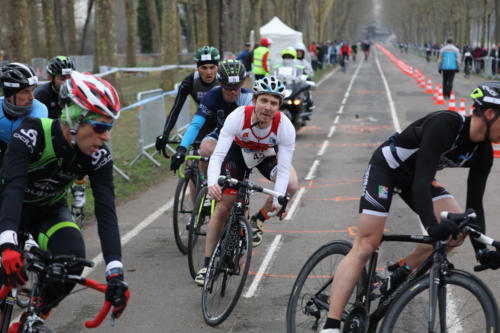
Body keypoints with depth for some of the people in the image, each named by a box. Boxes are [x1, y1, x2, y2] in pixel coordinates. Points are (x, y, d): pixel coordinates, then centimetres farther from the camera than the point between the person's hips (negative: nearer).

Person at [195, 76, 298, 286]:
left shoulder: (285, 127, -34)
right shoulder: (238, 117, -36)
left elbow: (283, 170, -33)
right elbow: (217, 155, -39)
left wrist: (278, 200, -48)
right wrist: (212, 183, -57)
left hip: (267, 154, 1)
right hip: (239, 151, -1)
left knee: (291, 186, -27)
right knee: (223, 205, -7)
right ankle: (207, 263, 7)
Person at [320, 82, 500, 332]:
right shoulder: (444, 124, -33)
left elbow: (474, 205, -7)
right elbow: (421, 181, -40)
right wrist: (432, 226, -52)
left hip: (415, 176, 7)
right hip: (386, 168, -7)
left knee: (458, 226, -12)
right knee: (365, 247, -15)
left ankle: (397, 279, 4)